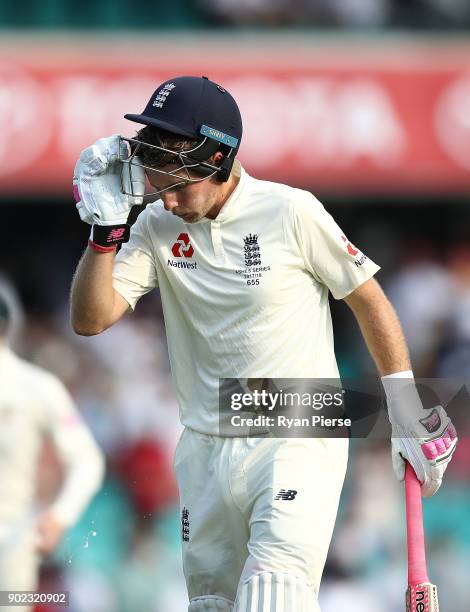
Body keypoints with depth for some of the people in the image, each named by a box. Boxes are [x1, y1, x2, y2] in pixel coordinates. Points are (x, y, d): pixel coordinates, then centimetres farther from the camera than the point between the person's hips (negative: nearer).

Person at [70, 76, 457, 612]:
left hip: (298, 443, -5)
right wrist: (105, 226, -16)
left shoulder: (291, 212, -11)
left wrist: (410, 418, 1)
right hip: (205, 450, 5)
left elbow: (369, 302, -1)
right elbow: (90, 320, -4)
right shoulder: (159, 226, 1)